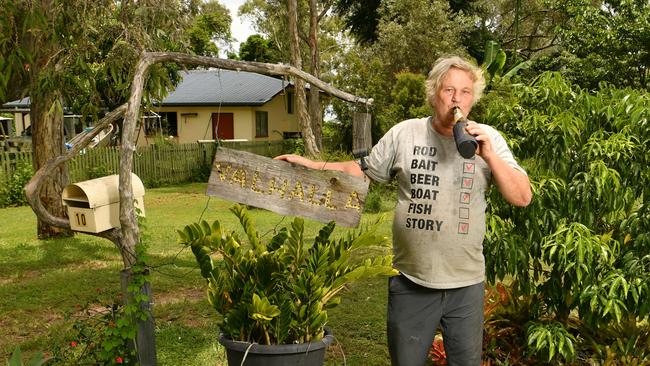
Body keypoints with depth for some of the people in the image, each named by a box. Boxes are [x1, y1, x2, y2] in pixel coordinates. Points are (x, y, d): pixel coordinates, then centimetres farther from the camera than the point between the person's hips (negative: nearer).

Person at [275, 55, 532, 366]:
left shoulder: (489, 139, -2)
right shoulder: (404, 134, -3)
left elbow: (522, 198, -6)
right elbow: (363, 171, 7)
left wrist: (489, 156, -20)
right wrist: (312, 165, -4)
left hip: (467, 284, 1)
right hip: (411, 282, 0)